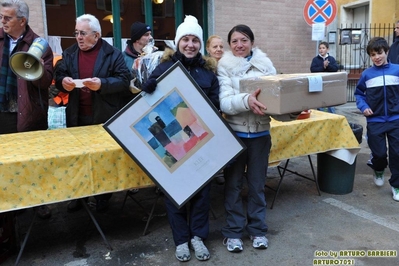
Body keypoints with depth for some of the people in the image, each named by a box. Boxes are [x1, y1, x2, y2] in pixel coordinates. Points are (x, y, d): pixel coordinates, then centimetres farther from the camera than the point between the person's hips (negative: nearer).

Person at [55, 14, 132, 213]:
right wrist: (63, 82, -16)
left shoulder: (113, 54, -4)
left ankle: (103, 197, 25)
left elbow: (124, 81, -10)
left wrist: (102, 84, -25)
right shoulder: (69, 54, 9)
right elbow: (58, 77, 7)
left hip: (105, 117, -3)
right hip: (78, 117, 4)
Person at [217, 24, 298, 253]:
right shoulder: (225, 66, -5)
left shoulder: (266, 65, 1)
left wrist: (293, 113, -17)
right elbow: (225, 102, -18)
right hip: (234, 133, -1)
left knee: (257, 184, 13)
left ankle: (258, 229, 28)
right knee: (233, 184, 9)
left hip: (260, 133, 2)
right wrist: (246, 100, -36)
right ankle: (233, 231, 24)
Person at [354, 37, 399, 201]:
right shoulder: (366, 74, -3)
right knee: (379, 153, 5)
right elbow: (359, 93, 7)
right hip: (375, 121, 0)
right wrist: (363, 107, -7)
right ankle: (378, 171, 39)